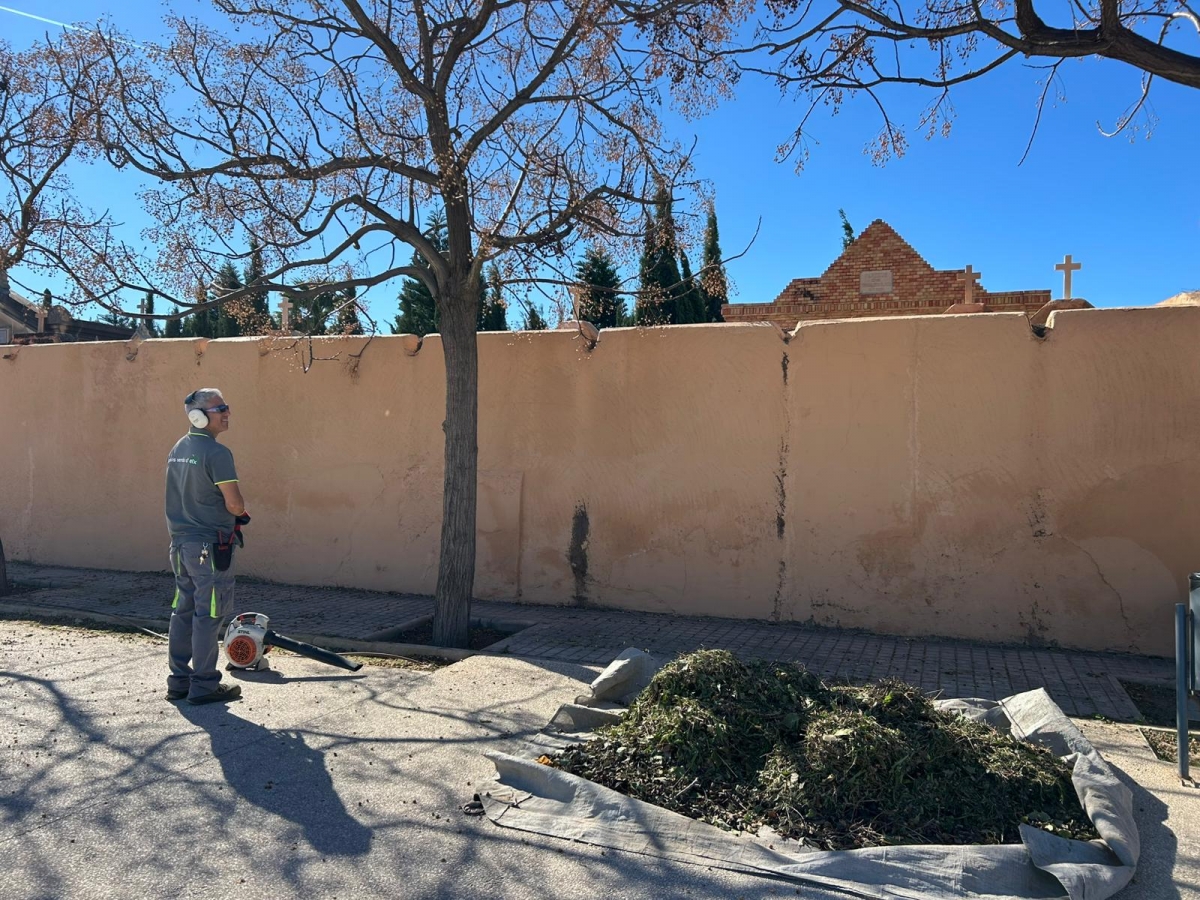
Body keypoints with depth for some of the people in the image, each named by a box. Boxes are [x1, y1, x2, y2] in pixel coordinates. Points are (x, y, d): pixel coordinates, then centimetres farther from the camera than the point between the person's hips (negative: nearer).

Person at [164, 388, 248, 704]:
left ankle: (179, 681, 21)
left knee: (183, 612, 14)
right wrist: (241, 512, 4)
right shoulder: (216, 452, -16)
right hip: (209, 546, -9)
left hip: (180, 544, 9)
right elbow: (235, 504, -18)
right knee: (208, 615, -1)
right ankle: (204, 685, 6)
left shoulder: (177, 449, 12)